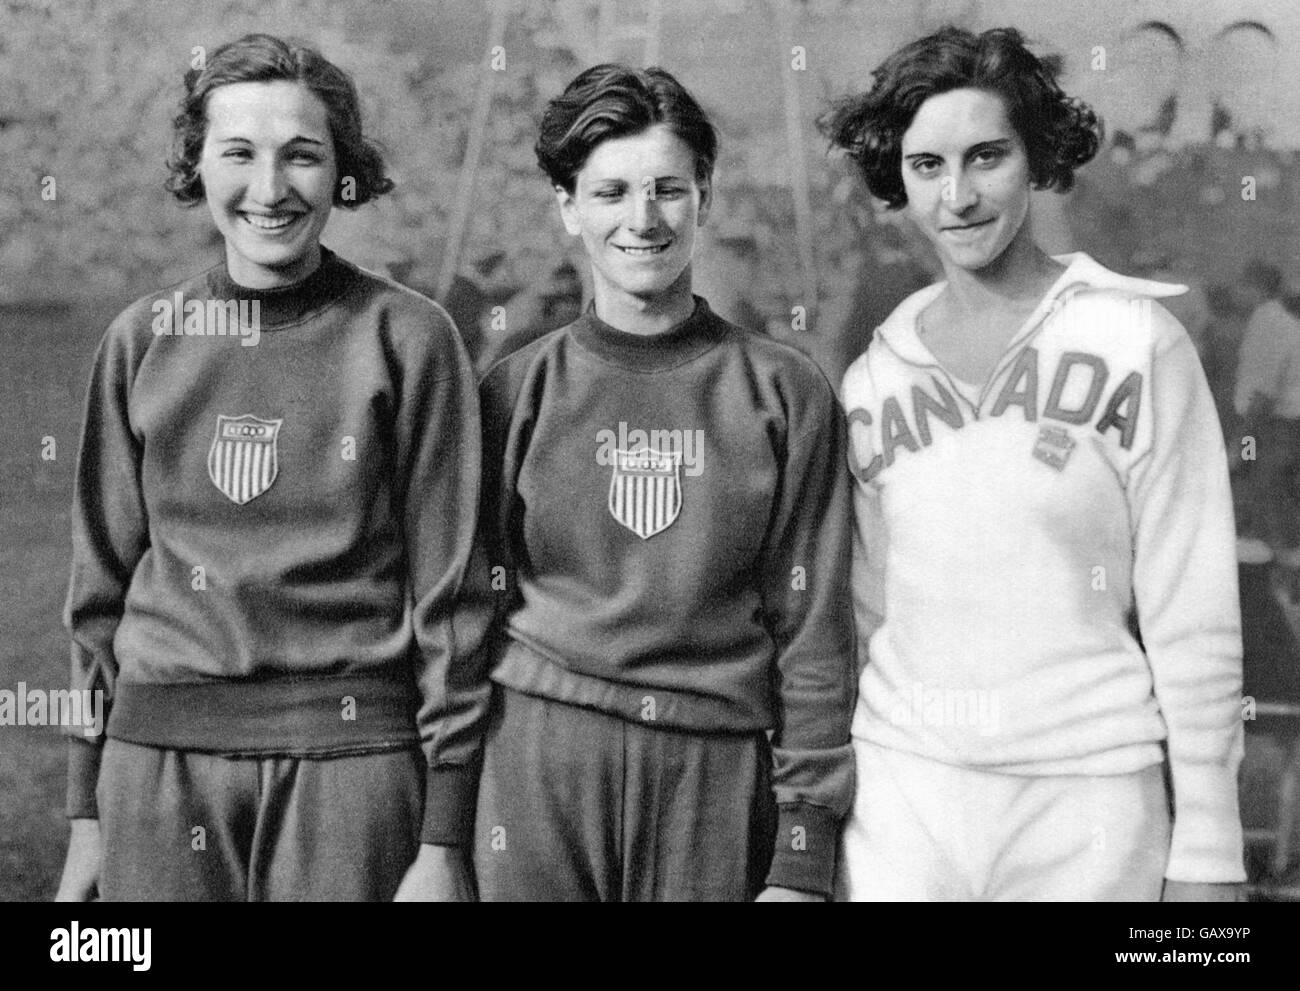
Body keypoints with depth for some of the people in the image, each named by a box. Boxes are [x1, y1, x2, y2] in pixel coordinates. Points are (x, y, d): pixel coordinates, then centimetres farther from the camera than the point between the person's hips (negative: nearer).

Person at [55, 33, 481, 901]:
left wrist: (443, 827, -3)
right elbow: (102, 583, 11)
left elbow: (444, 582, -1)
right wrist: (88, 811, 9)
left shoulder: (406, 337, -1)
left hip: (351, 760, -2)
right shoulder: (143, 341, 7)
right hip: (160, 754, 2)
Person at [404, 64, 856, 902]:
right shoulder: (517, 392, 3)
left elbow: (814, 629, -1)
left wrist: (804, 856, -4)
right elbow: (469, 611, 4)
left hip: (719, 772, 0)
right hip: (540, 766, 1)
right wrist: (444, 836, 1)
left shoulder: (784, 393, 1)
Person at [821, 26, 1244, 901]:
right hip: (903, 792, 3)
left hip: (1087, 795, -3)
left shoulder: (1135, 344, -6)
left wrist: (1207, 845, -7)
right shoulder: (874, 379, 4)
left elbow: (1193, 616, -7)